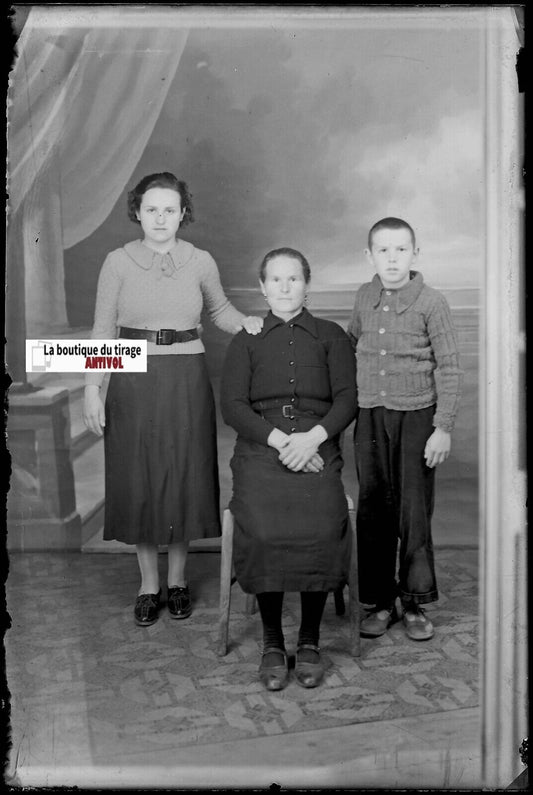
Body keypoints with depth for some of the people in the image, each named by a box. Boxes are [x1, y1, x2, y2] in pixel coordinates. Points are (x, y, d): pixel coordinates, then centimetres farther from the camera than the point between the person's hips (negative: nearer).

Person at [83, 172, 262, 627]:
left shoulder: (201, 262, 2)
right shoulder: (118, 262, -1)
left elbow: (219, 309, 18)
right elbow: (103, 331, 0)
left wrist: (245, 323, -3)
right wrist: (92, 389, -5)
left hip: (187, 380, 1)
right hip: (133, 381, -1)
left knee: (185, 478, 6)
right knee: (138, 481, 5)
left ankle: (178, 580, 25)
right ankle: (149, 584, 22)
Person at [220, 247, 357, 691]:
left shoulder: (331, 336, 17)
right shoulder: (246, 342, 17)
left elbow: (347, 397, 6)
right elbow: (232, 405, 4)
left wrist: (312, 438, -12)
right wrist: (280, 440, -11)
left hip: (318, 450, 0)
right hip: (260, 450, 0)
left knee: (321, 530, -28)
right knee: (263, 531, -28)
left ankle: (310, 641, -9)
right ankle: (272, 642, -10)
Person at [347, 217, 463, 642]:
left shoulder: (431, 302, -8)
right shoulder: (365, 296, 5)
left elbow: (449, 369, -7)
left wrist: (443, 428, -10)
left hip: (416, 416, -3)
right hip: (370, 416, 4)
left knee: (415, 513, 2)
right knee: (374, 511, 7)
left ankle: (416, 603, 18)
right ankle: (380, 602, 19)